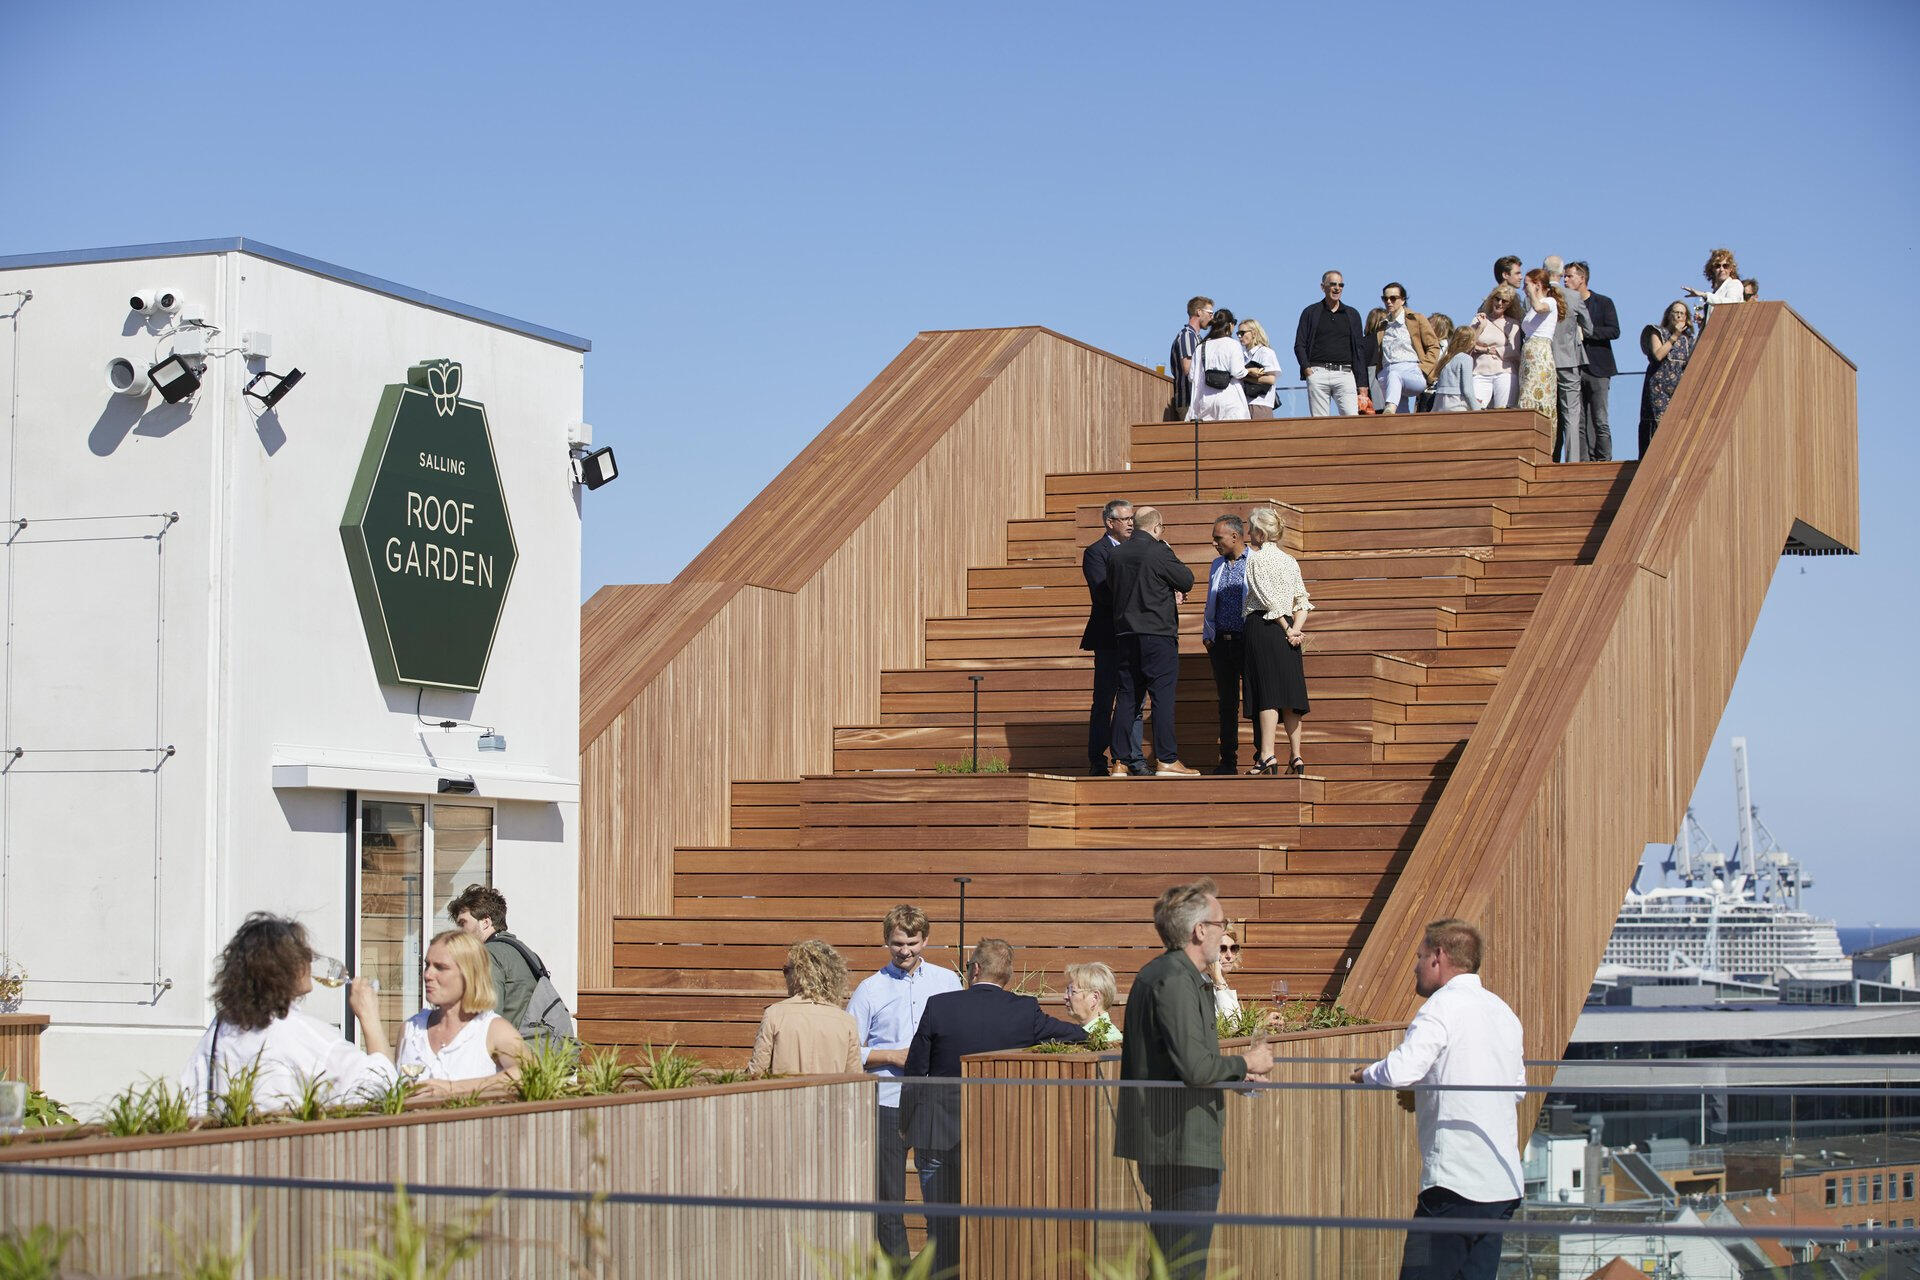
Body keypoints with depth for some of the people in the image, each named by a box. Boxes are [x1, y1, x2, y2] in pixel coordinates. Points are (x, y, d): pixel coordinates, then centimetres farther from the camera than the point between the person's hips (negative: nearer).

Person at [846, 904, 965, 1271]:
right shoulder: (870, 990, 2)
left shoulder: (947, 981, 7)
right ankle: (899, 1270, 9)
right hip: (887, 1103, -1)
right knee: (889, 1197, 2)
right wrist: (891, 1055, -9)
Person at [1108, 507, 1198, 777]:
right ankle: (1166, 760, -7)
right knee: (1163, 695, -5)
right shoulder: (1159, 552, -11)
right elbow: (1187, 580, -6)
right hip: (1158, 632, -6)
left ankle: (1120, 760, 10)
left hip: (1126, 633, 6)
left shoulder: (1115, 554, 7)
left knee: (1127, 696, 9)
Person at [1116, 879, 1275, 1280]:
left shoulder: (1155, 975, 17)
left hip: (1162, 1143, 11)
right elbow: (1195, 1066, -24)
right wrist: (1245, 1063, -7)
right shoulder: (1175, 981, -16)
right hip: (1183, 1148, -11)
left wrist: (1235, 1074, 18)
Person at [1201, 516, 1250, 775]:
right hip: (1221, 642, 6)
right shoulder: (1217, 566, 16)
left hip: (1249, 642, -6)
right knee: (1227, 702, 7)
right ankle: (1228, 761, 10)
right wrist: (1208, 637, 12)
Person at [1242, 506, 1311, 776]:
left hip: (1263, 625, -6)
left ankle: (1267, 754, -15)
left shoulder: (1255, 559, -5)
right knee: (1290, 692, 7)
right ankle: (1296, 756, 8)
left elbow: (1269, 598, -12)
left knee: (1267, 693, -9)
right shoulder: (1290, 561, 14)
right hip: (1287, 630, 6)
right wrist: (1295, 628, -2)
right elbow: (1302, 600, 7)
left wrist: (1287, 629, -11)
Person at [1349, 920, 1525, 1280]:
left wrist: (1366, 1074, 1)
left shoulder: (1444, 1006, -8)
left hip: (1455, 1182, -8)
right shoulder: (1503, 1011, 17)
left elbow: (1399, 1071, -21)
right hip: (1503, 1183, 8)